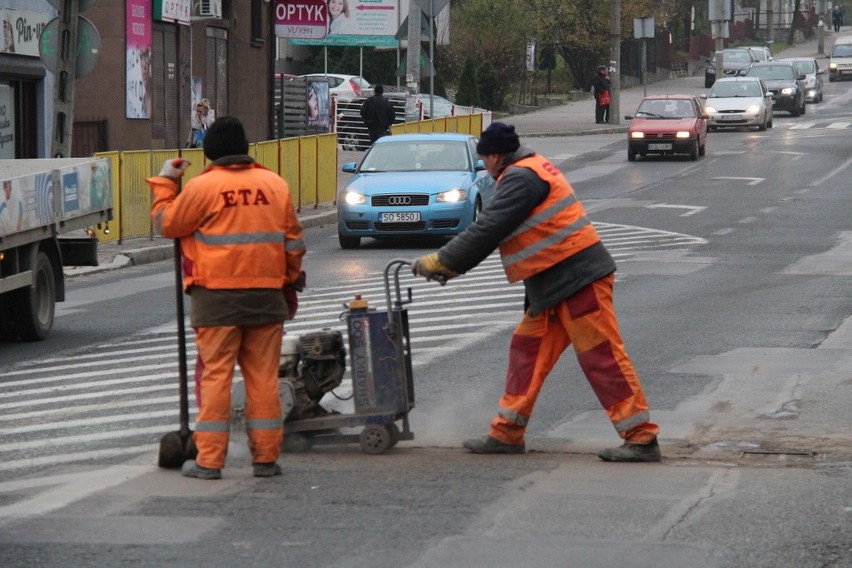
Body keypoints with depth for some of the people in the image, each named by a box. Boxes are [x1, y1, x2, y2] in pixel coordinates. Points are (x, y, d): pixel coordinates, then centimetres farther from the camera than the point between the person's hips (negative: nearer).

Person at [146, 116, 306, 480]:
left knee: (215, 375, 1)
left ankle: (210, 460, 0)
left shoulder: (202, 187, -7)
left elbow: (166, 224, 3)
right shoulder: (276, 185, 7)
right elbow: (293, 241, 13)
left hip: (217, 298, -3)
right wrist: (290, 285, 24)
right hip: (266, 297, 3)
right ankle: (266, 457, 9)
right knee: (263, 376, 7)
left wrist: (164, 183, 15)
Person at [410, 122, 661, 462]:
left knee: (602, 357, -9)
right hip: (554, 284, 11)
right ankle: (507, 434, 17)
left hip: (577, 279, -11)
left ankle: (642, 439, -7)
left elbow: (486, 231, -17)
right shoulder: (530, 170, 19)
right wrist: (452, 264, 15)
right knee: (527, 350, 12)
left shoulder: (520, 179, -14)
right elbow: (493, 232, 21)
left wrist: (441, 261, -9)